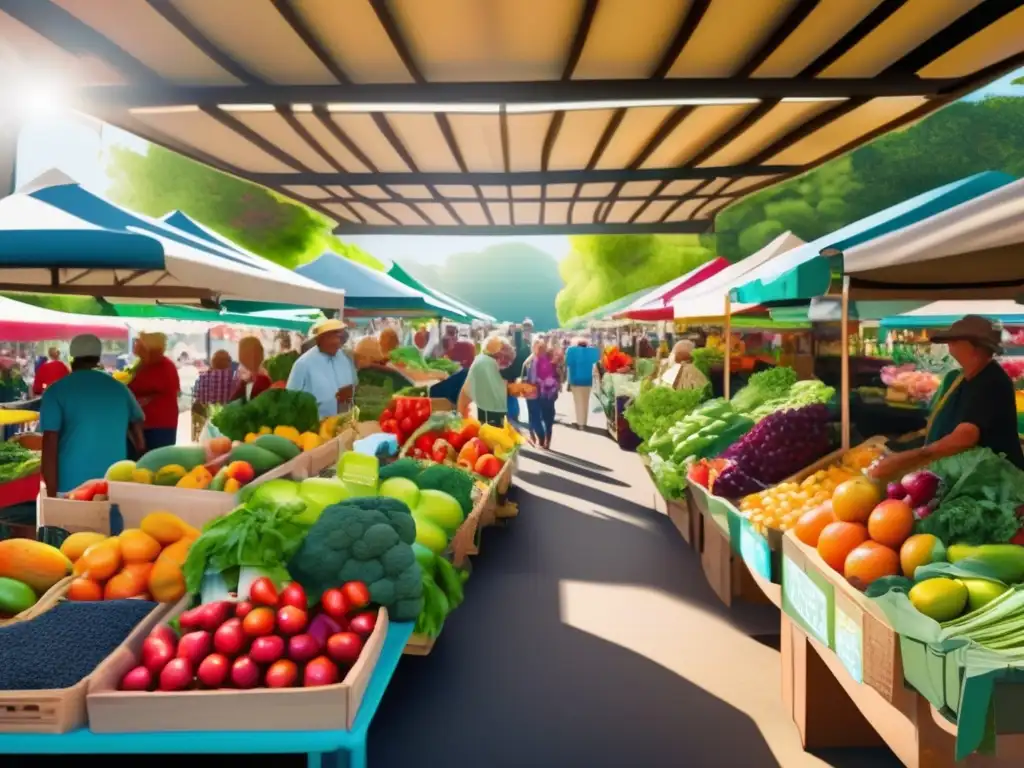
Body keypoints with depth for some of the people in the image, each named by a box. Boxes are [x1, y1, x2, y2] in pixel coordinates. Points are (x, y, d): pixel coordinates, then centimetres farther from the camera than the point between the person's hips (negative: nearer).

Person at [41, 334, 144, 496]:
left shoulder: (57, 391, -1)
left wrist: (51, 494, -5)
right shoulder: (119, 388, 9)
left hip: (71, 488, -3)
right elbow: (140, 442, 10)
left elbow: (50, 447, -8)